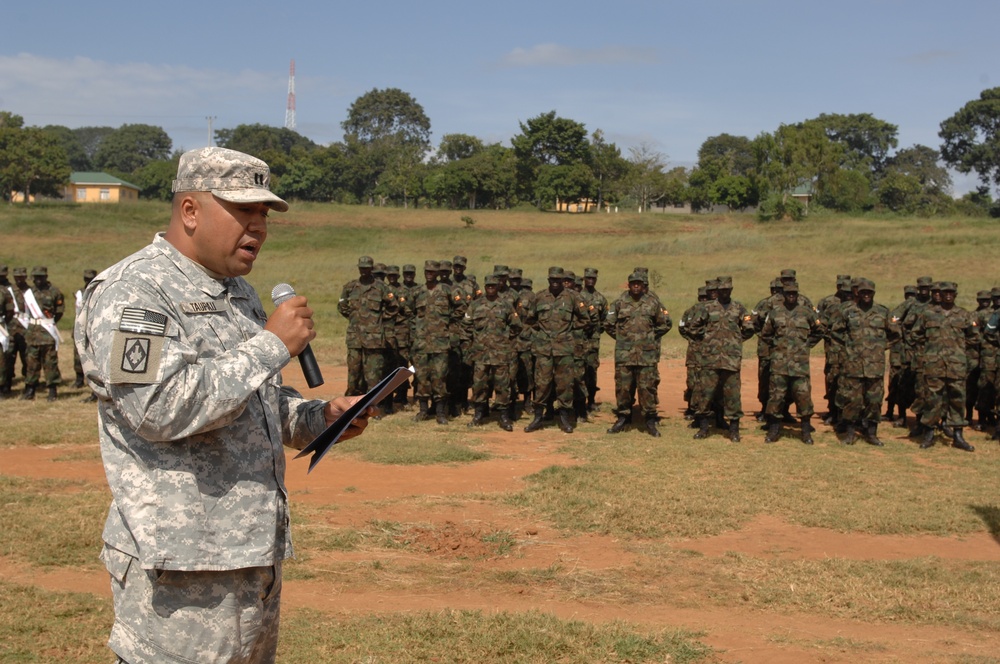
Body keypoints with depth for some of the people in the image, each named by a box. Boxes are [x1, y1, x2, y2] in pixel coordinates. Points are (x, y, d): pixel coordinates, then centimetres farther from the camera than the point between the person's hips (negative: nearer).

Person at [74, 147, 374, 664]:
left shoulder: (239, 292, 15)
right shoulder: (131, 293, -14)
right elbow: (161, 407, -27)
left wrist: (320, 417, 6)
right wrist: (272, 345, -21)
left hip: (255, 553, 9)